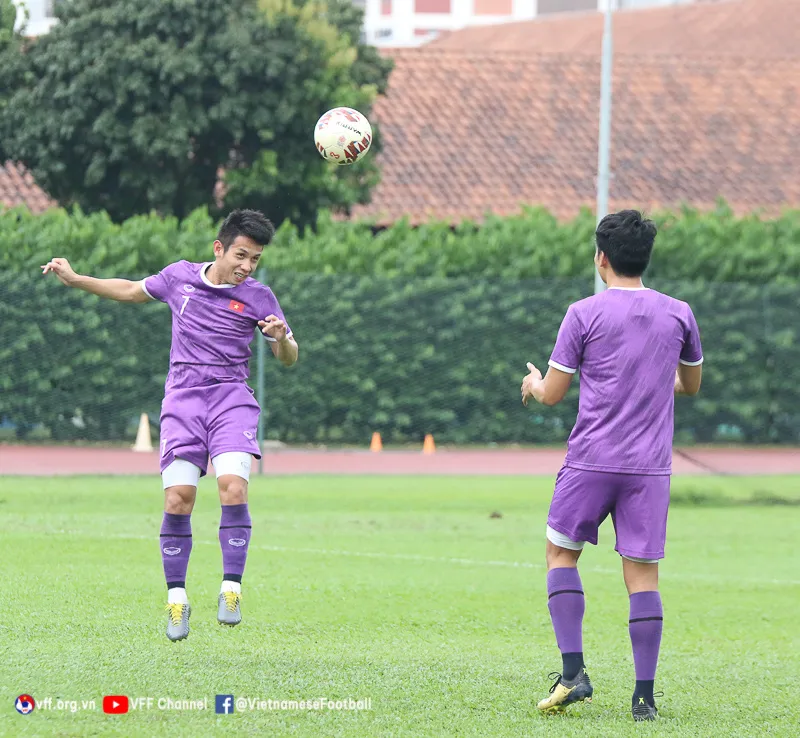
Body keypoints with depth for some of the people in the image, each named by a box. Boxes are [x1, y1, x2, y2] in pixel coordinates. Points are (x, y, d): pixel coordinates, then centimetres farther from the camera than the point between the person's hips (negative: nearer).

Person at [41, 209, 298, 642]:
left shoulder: (257, 297, 1)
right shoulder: (179, 277, 7)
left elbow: (288, 360, 5)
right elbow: (132, 292, 26)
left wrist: (281, 338, -18)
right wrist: (75, 280, 23)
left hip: (232, 399, -1)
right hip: (183, 398, 1)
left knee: (233, 486, -22)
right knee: (178, 497, -8)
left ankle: (231, 589, -14)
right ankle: (176, 598, 3)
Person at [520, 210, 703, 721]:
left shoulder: (585, 314, -4)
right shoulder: (679, 314, 6)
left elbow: (552, 394, 1)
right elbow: (691, 385, 20)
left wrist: (533, 384, 24)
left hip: (592, 462, -2)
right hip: (650, 467, 2)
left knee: (562, 554, 12)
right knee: (644, 574, 2)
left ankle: (573, 673, 0)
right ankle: (645, 695, -2)